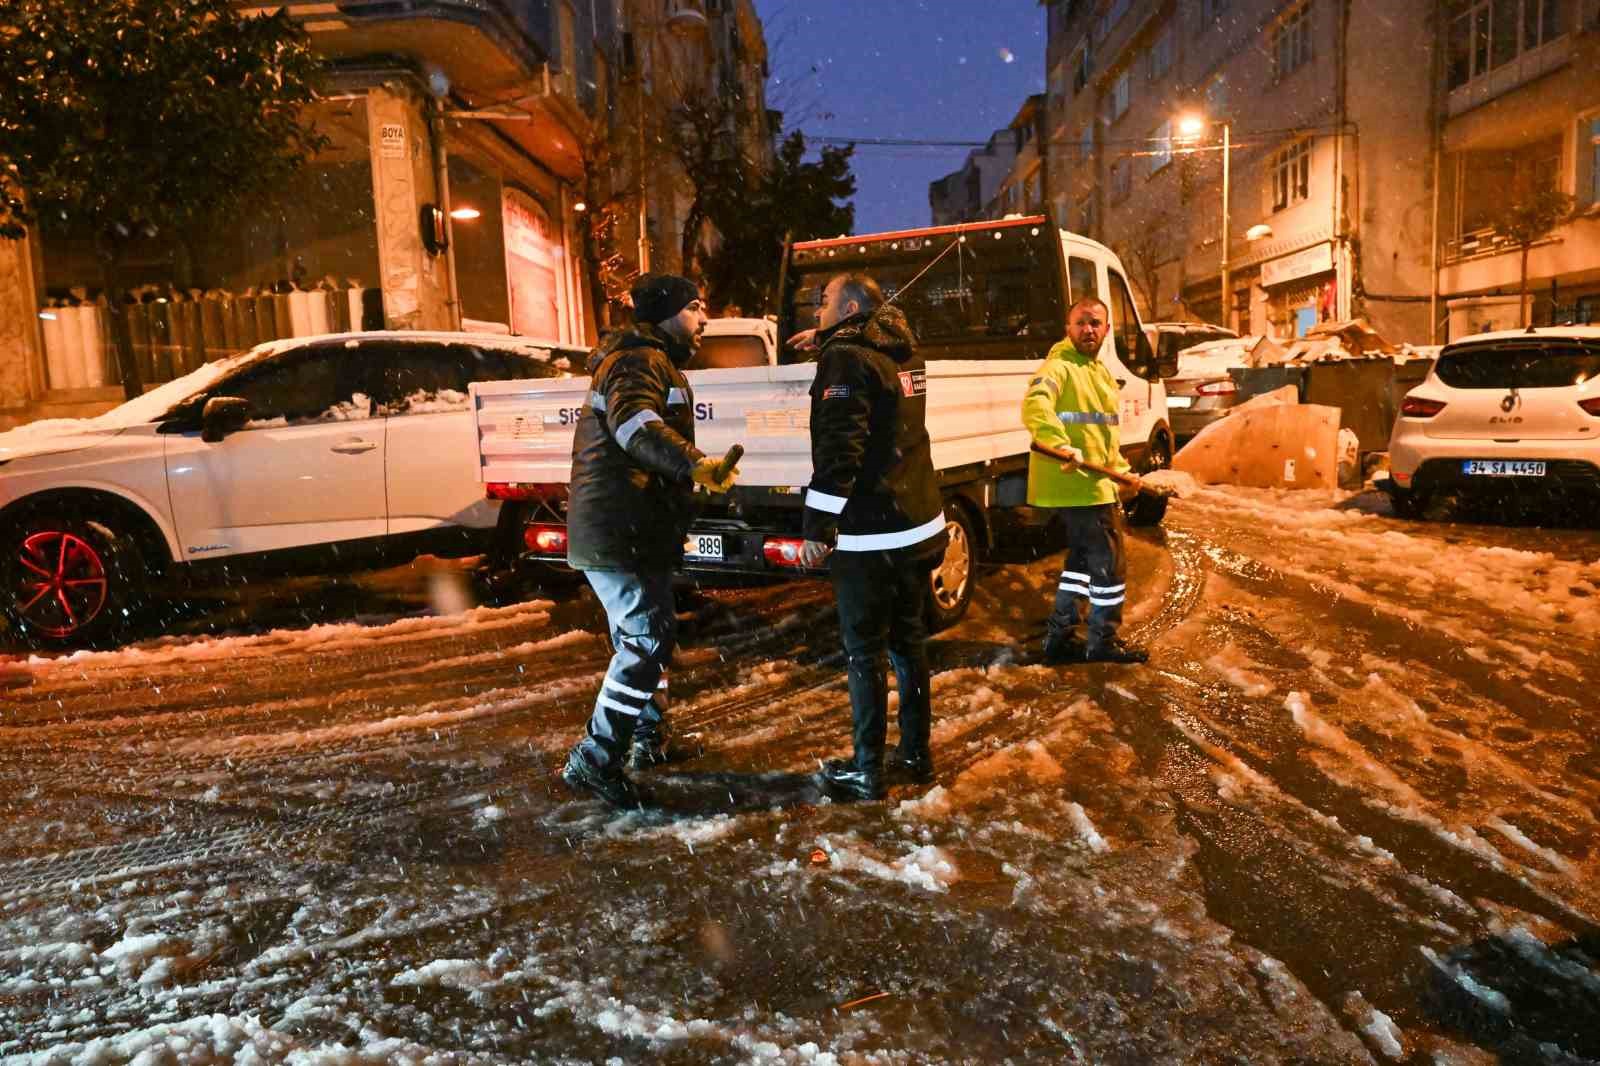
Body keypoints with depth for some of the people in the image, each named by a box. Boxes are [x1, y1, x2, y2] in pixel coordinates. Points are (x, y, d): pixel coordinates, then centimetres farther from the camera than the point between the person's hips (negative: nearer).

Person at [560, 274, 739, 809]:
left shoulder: (653, 360, 24)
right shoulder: (641, 359, -11)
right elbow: (634, 423, -32)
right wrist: (695, 465, -45)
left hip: (629, 530, 11)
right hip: (620, 533, -11)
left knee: (650, 634, 19)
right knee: (645, 641, -10)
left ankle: (648, 738, 33)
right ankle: (595, 760, -6)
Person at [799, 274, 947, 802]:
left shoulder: (846, 358, -12)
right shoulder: (902, 354, 13)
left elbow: (838, 449, -22)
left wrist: (818, 526, -21)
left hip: (870, 537, -8)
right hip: (920, 527, 8)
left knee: (864, 653, 1)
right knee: (908, 639, 17)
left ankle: (866, 771, 9)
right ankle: (916, 753, 27)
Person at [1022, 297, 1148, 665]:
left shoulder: (1099, 371, 19)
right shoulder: (1060, 366, -13)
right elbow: (1034, 405, -35)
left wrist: (1123, 470, 24)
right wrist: (1061, 445, -49)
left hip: (1092, 483, 10)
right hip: (1077, 484, -10)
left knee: (1082, 560, 19)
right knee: (1109, 565, -1)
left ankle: (1060, 637, 28)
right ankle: (1104, 642, 14)